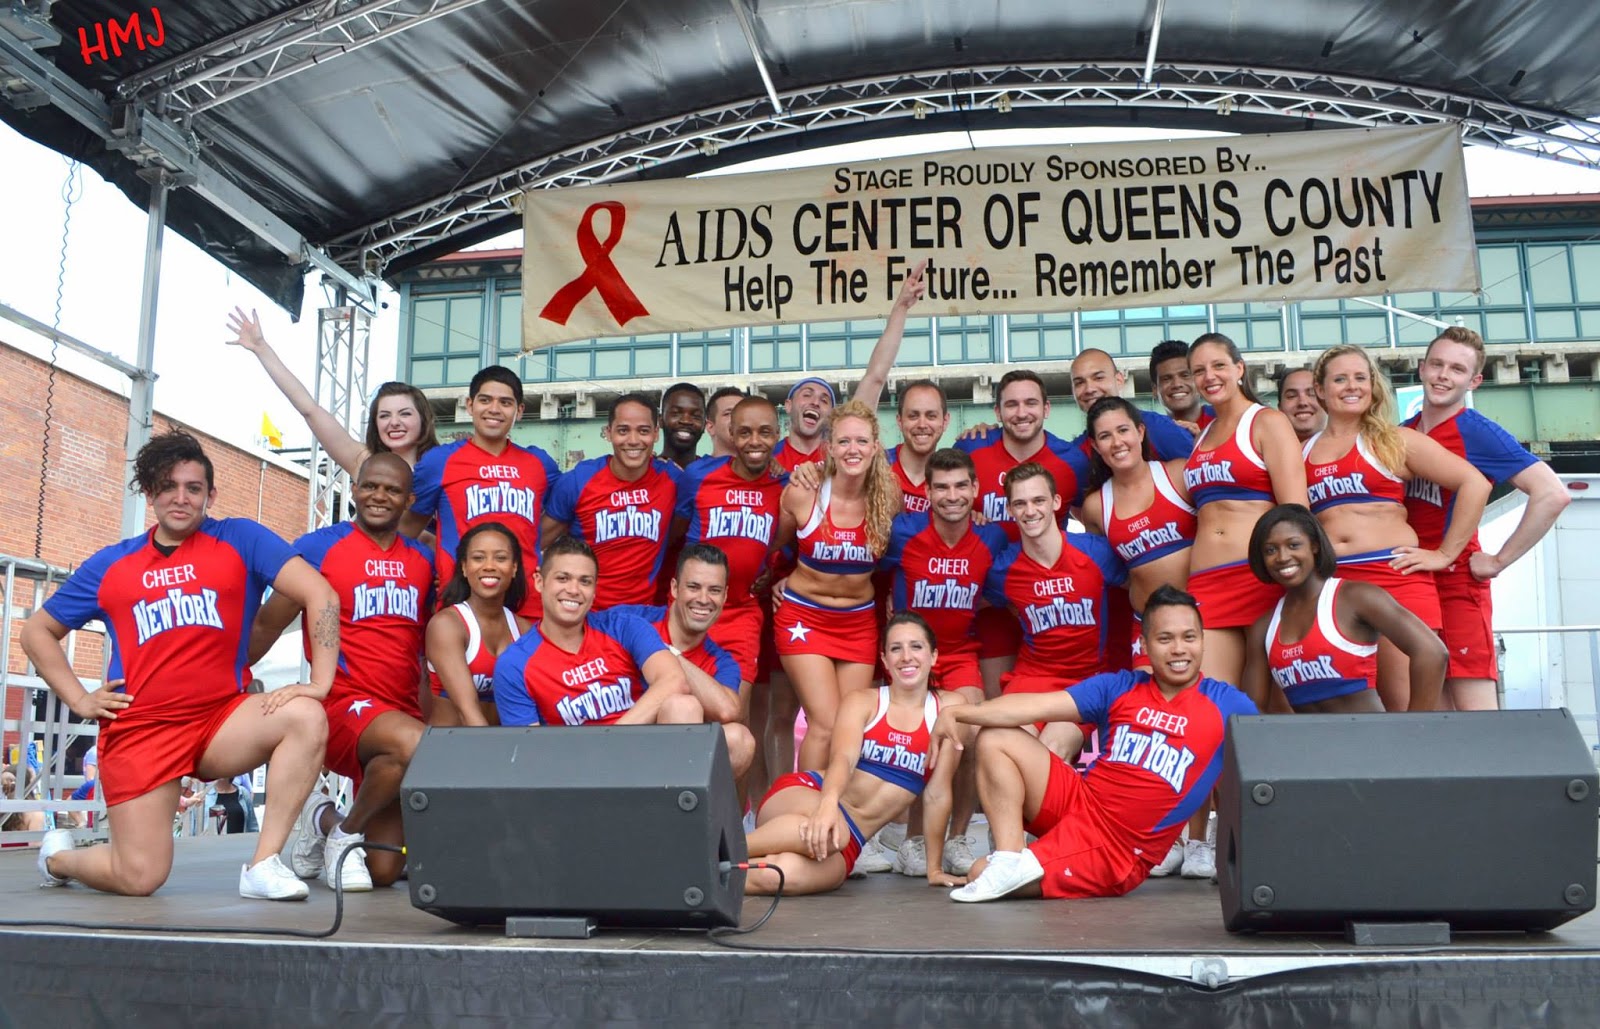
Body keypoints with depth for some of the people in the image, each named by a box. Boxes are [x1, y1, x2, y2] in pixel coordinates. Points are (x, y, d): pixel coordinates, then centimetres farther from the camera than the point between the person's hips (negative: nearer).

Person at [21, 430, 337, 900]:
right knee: (141, 878, -7)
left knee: (306, 716, -30)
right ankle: (58, 854, 29)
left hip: (222, 719, 0)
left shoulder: (240, 539, 1)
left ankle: (264, 865, -23)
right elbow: (36, 632, 21)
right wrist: (79, 699, 8)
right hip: (139, 729, 0)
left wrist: (320, 682, -18)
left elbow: (320, 594, -9)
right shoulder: (110, 566, 9)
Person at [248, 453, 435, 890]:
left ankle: (323, 818, 32)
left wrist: (435, 708, 13)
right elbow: (266, 625, 3)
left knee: (384, 870, -1)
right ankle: (346, 833, -8)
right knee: (417, 746, -38)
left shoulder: (422, 559, 12)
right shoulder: (319, 547, -1)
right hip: (344, 706, -4)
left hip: (405, 714, 5)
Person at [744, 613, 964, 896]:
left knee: (787, 875, -34)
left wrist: (934, 869, 3)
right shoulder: (862, 702, 2)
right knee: (824, 833, -40)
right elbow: (843, 759, -18)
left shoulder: (949, 708, 5)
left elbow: (937, 793, 4)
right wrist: (829, 804, -39)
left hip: (849, 841, 1)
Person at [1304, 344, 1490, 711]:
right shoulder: (1304, 452, 15)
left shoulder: (1394, 440, 7)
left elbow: (1475, 484, 2)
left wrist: (1445, 553, -1)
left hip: (1396, 578, -2)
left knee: (1410, 706, -5)